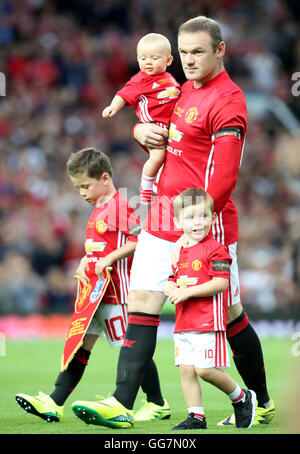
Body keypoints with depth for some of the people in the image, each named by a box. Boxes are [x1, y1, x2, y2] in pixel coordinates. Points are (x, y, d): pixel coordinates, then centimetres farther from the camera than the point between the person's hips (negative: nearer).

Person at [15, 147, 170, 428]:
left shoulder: (119, 207, -13)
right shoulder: (98, 210, 17)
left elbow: (141, 239, -19)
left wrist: (109, 259, -20)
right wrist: (84, 264, 8)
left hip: (115, 290, -9)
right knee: (80, 344, 4)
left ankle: (158, 405, 8)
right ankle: (54, 404, 0)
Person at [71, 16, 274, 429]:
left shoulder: (227, 102, -13)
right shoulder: (186, 91, 14)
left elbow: (224, 178, -19)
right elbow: (154, 124, 30)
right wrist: (143, 130, 6)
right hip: (163, 216, 8)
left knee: (229, 315, 3)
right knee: (141, 301, -3)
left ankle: (262, 404, 18)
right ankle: (122, 402, -8)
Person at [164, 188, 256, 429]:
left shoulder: (215, 249, -9)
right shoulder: (179, 253, 14)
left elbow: (220, 283, -17)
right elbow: (172, 282, 23)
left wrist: (187, 292, -19)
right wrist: (171, 289, -2)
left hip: (208, 321, -7)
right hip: (183, 323, 7)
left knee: (205, 369, -10)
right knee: (186, 370, 4)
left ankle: (242, 398, 12)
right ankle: (196, 417, 10)